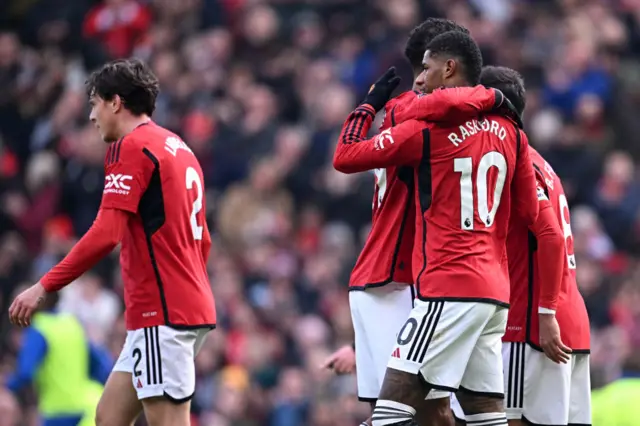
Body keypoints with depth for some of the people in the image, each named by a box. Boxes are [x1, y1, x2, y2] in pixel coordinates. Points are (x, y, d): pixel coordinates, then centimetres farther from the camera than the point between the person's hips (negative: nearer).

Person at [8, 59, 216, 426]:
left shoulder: (131, 146, -10)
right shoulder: (179, 148, 18)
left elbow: (106, 233, -19)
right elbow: (201, 240, 22)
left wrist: (44, 287, -17)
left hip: (161, 313, -9)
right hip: (190, 305, 9)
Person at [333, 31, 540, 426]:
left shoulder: (430, 126, -7)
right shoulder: (509, 131, 12)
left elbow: (345, 157, -2)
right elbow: (530, 212, 16)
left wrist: (369, 103, 12)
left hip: (450, 290, -8)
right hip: (495, 291, 8)